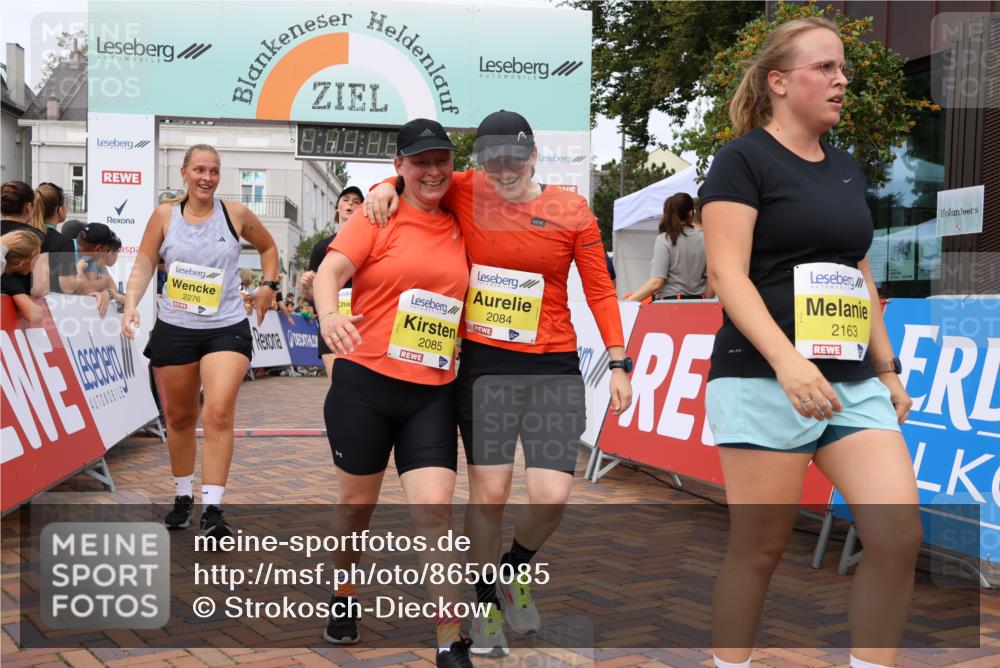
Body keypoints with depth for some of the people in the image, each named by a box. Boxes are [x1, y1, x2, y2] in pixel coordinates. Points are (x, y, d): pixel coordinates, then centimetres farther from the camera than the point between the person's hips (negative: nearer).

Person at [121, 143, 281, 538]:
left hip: (227, 328, -1)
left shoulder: (235, 214, 0)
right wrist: (131, 305, -14)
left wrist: (268, 286, 7)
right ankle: (183, 498, 31)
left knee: (218, 414, -16)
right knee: (179, 418, 12)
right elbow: (144, 265, 0)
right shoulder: (165, 215, 1)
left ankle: (212, 509, -12)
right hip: (174, 329, 2)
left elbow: (268, 246, 18)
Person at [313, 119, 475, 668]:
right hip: (364, 382, -2)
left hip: (433, 394, 2)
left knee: (433, 511, -7)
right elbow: (330, 271, -15)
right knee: (358, 503, 14)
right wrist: (329, 315, -36)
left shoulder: (459, 227, 10)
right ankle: (342, 597, 41)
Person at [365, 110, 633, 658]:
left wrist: (618, 363, -1)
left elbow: (600, 290, 3)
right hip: (484, 364, 0)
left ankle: (514, 570, 26)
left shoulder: (572, 211, -2)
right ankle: (486, 602, 25)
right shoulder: (463, 193, 0)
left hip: (553, 366, 0)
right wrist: (387, 187, -5)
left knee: (551, 496, -8)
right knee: (488, 492, 1)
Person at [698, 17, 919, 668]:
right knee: (760, 547, 1)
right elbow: (729, 274, -13)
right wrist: (786, 359, -25)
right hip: (765, 380, -6)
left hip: (852, 382, 6)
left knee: (900, 534, -6)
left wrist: (887, 368, 17)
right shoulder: (743, 160, -4)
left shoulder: (847, 168, 17)